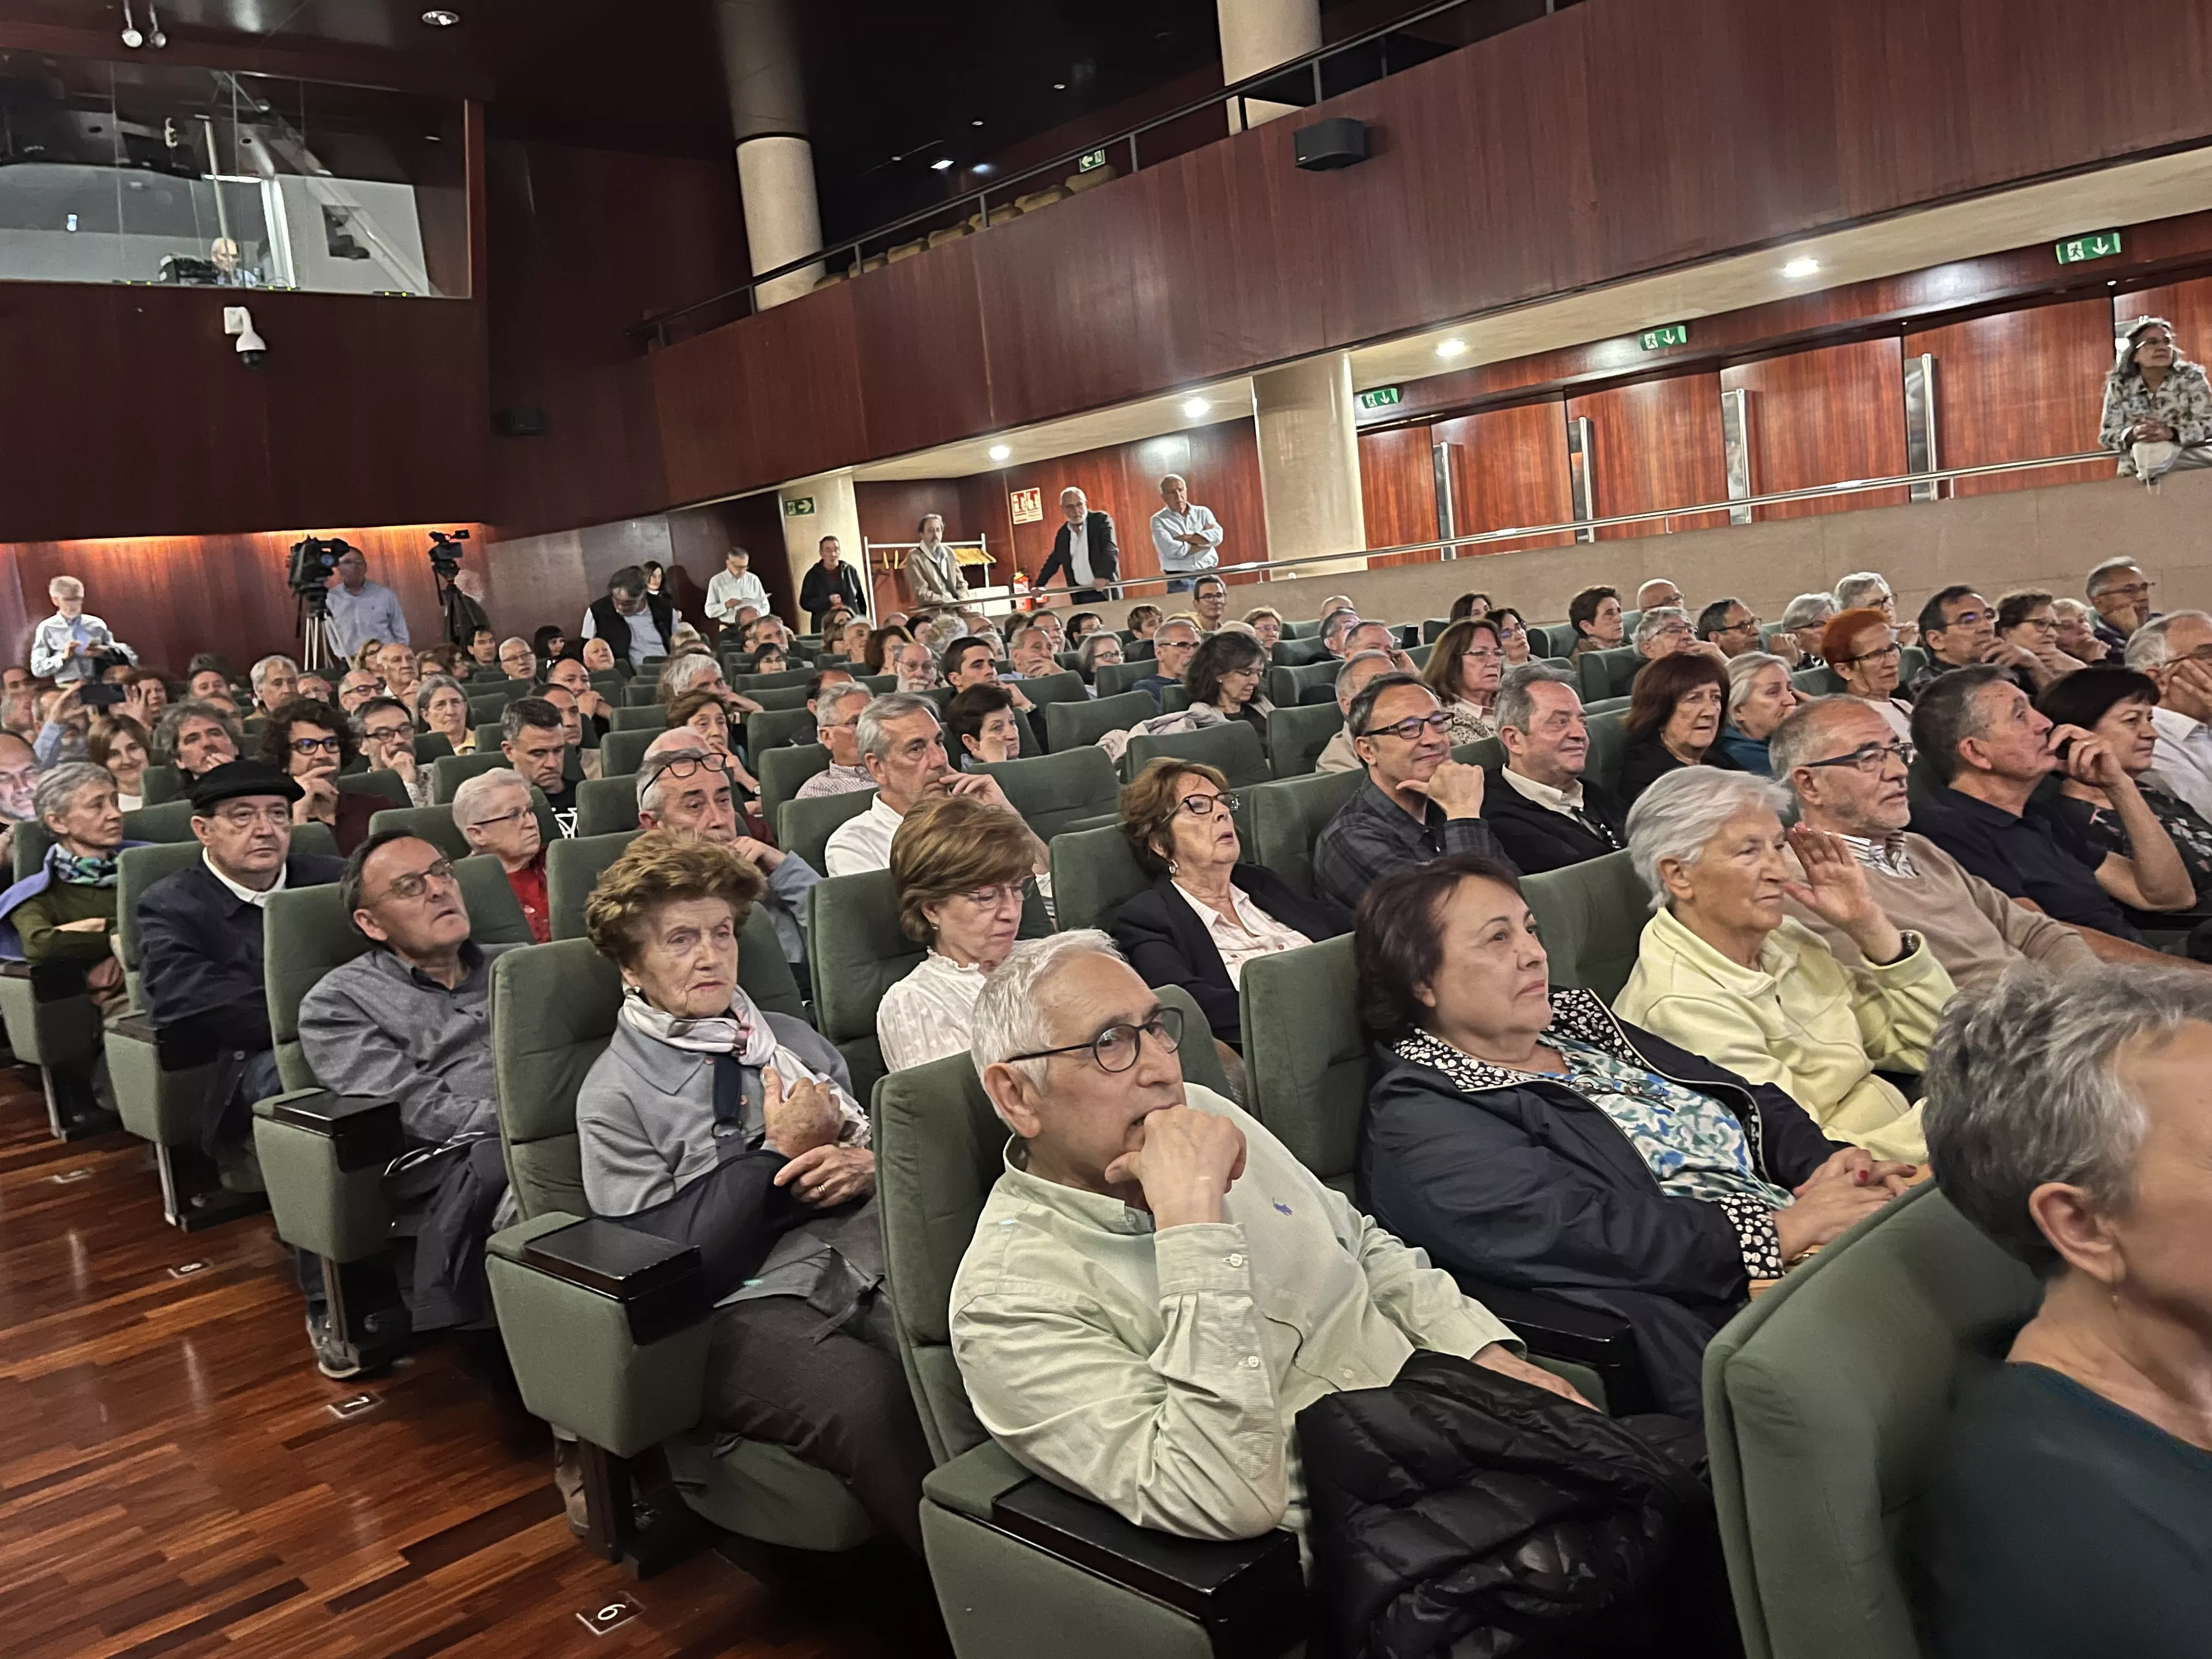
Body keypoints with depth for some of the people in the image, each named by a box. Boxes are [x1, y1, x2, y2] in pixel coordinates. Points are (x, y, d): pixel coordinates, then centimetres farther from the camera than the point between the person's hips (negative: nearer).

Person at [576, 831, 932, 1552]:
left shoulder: (792, 1037, 21)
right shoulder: (615, 1095, 4)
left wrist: (867, 1164, -1)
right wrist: (779, 1153, -5)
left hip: (872, 1257, 5)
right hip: (747, 1308, -4)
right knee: (869, 1395, -37)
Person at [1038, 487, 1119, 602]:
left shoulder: (1101, 520, -5)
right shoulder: (1063, 533, 12)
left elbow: (1110, 549, -19)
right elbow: (1054, 560, 23)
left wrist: (1103, 575, -35)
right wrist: (1039, 586, 16)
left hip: (1104, 591, -5)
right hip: (1079, 595, 5)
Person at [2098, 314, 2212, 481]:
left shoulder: (2191, 378, 2)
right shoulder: (2119, 386, 3)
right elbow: (2106, 436, -1)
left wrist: (2170, 433, -24)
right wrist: (2132, 435, -24)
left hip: (2190, 461, -1)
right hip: (2137, 467, 1)